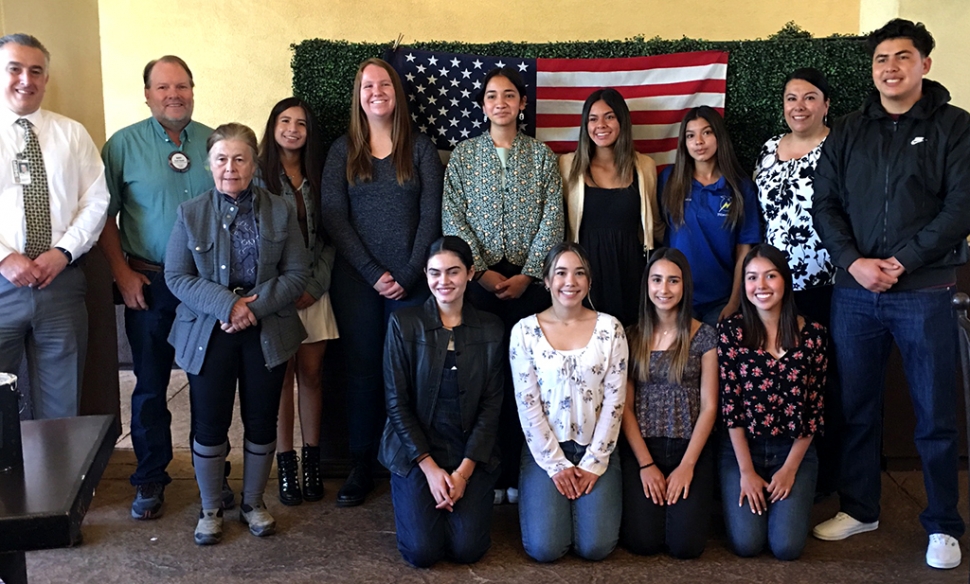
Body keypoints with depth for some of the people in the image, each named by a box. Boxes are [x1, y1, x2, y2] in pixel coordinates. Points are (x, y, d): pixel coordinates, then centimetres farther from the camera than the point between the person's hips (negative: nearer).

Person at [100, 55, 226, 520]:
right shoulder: (124, 145, -1)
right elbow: (105, 216, 0)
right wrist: (122, 273, -7)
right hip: (148, 285, -1)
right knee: (150, 385, 8)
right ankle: (150, 479, 22)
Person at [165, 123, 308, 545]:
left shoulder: (279, 212, 3)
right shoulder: (190, 214, 2)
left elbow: (297, 274, -2)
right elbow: (176, 277, -4)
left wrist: (256, 306, -16)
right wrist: (226, 304, -18)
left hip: (267, 333, 1)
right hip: (208, 334, -1)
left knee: (262, 421, 9)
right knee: (210, 423, 4)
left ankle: (253, 503, 28)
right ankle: (210, 509, 23)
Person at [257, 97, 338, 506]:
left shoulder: (317, 177, 11)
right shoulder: (259, 174, -1)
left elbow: (329, 238, 8)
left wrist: (315, 286, -4)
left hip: (313, 292, 3)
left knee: (311, 375, 6)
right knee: (281, 377, 1)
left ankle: (312, 461, 15)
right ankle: (286, 463, 10)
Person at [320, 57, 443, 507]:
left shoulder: (420, 148, 7)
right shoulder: (343, 150, 8)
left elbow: (431, 216, 1)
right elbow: (333, 217, 0)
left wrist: (409, 275, -9)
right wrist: (373, 274, -8)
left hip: (411, 280, -1)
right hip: (356, 280, 1)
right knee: (362, 369, 5)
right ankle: (361, 468, 15)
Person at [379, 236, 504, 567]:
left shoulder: (491, 329, 1)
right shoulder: (404, 323, -5)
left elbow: (491, 405, -1)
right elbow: (396, 402, -6)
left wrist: (464, 470, -10)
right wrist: (430, 467, -12)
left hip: (472, 452, 1)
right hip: (415, 451, -1)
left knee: (467, 549, -10)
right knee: (422, 552, -13)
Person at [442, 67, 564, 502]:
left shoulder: (541, 154, 9)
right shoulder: (463, 154, 8)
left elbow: (552, 220, 2)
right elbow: (453, 219, 1)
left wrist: (527, 275, -7)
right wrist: (482, 271, -9)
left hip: (529, 281, 0)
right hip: (479, 279, 0)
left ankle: (517, 473, 7)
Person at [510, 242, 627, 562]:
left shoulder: (610, 328, -2)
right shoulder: (525, 331, -5)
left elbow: (615, 400, -3)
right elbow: (527, 404, -6)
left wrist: (594, 463, -8)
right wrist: (556, 464, -8)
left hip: (597, 449, 1)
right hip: (545, 449, -1)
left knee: (595, 546, -12)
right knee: (545, 548, -13)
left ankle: (584, 499, 21)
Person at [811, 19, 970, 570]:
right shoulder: (848, 132, 10)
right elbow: (825, 204, 6)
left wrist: (901, 262, -15)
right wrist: (854, 262, -10)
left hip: (924, 292, -3)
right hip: (855, 293, 3)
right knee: (857, 406, 11)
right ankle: (860, 509, 26)